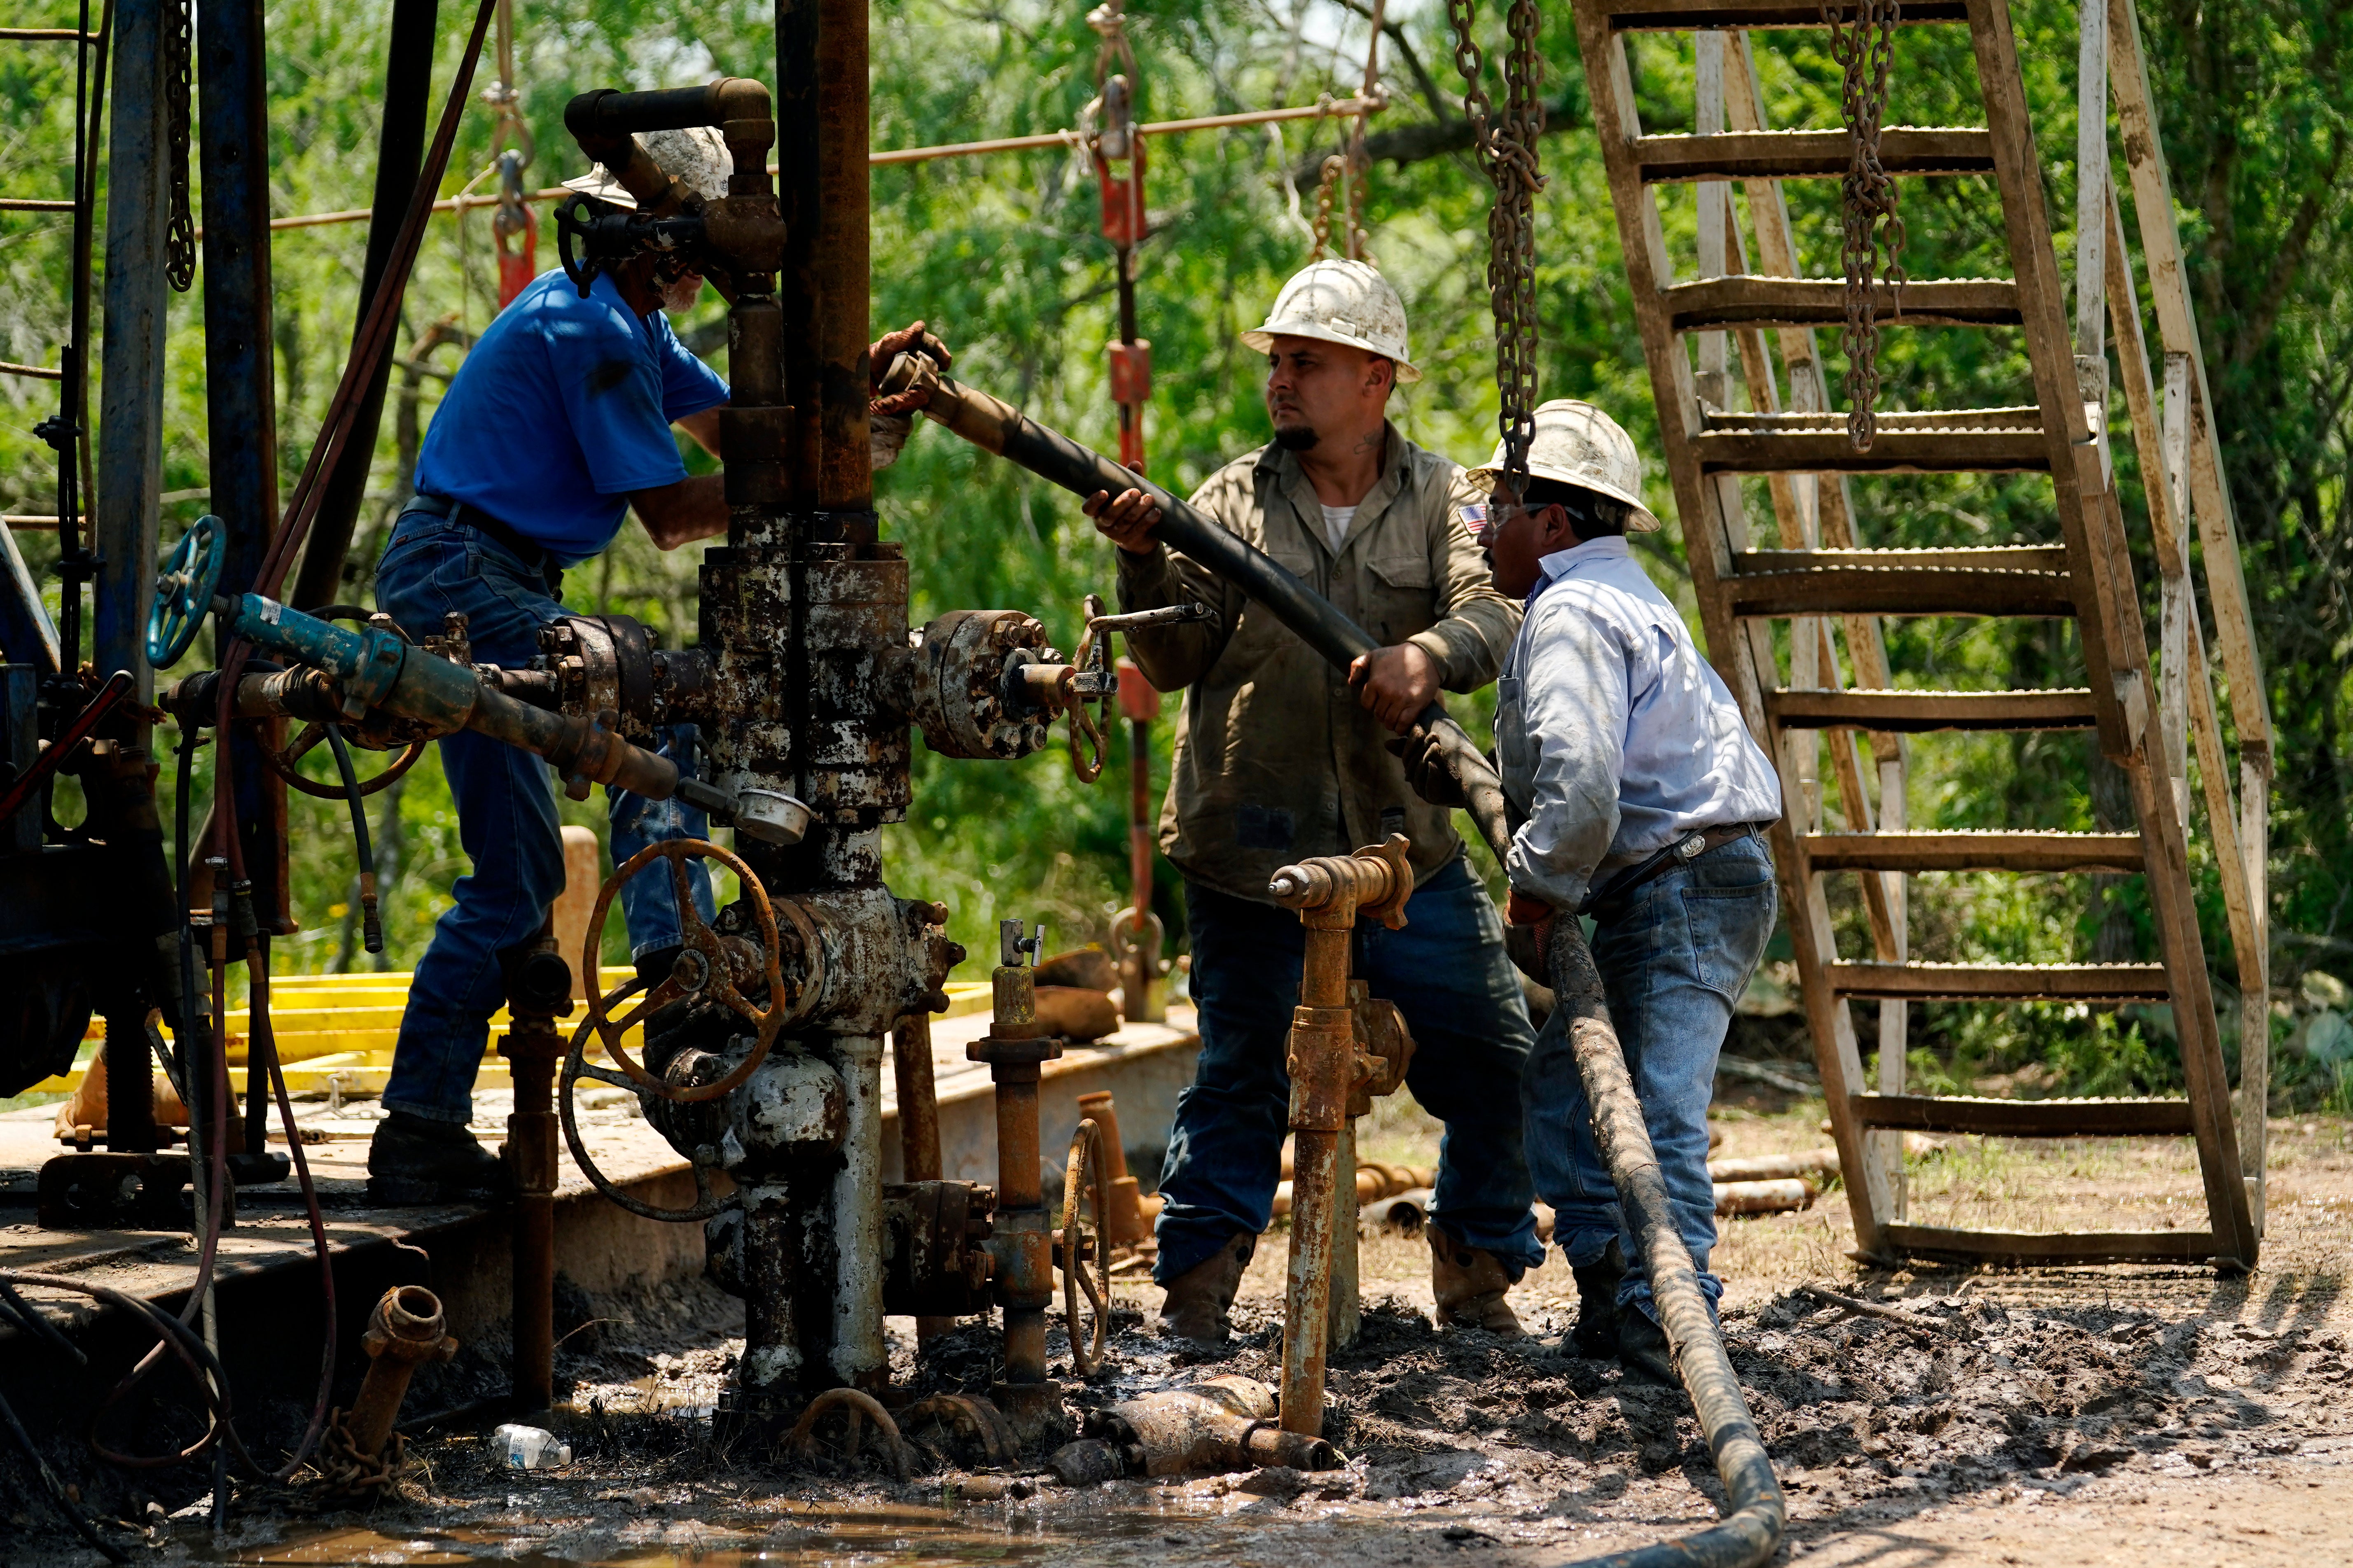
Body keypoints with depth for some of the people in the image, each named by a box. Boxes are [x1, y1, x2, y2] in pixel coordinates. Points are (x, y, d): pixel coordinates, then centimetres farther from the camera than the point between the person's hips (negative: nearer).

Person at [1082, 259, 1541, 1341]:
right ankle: (1195, 1290, 9)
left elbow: (1497, 613, -13)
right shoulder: (1234, 501, 3)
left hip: (1407, 850, 1)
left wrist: (1427, 655, -34)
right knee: (1239, 1084, 1)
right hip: (1249, 857, -1)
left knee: (1499, 1069, 3)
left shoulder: (1439, 499, 4)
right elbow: (1174, 661, -2)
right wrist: (1145, 560, -20)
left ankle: (1478, 1274, 19)